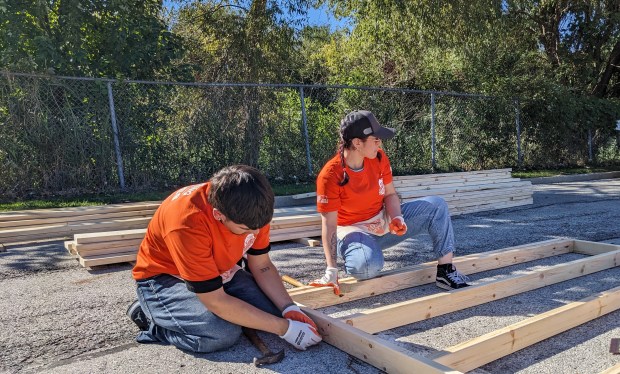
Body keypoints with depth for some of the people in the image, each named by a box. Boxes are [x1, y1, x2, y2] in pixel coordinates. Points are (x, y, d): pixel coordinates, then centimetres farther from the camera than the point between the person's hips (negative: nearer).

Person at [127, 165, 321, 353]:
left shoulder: (252, 208, -20)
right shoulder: (188, 222, -38)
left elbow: (262, 266, -5)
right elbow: (216, 301, -32)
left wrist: (289, 309, -20)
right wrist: (284, 328, -28)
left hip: (219, 271, 6)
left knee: (274, 312, -11)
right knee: (223, 334, -30)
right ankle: (150, 316, -2)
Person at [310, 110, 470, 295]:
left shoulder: (379, 157, -8)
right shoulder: (330, 175, -25)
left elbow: (390, 194, 2)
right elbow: (329, 224, -24)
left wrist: (396, 218, -19)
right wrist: (331, 269, -29)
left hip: (384, 220, 7)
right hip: (354, 230, -6)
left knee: (437, 205, -6)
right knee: (369, 265, -39)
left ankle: (445, 271, -7)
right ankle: (350, 259, -3)